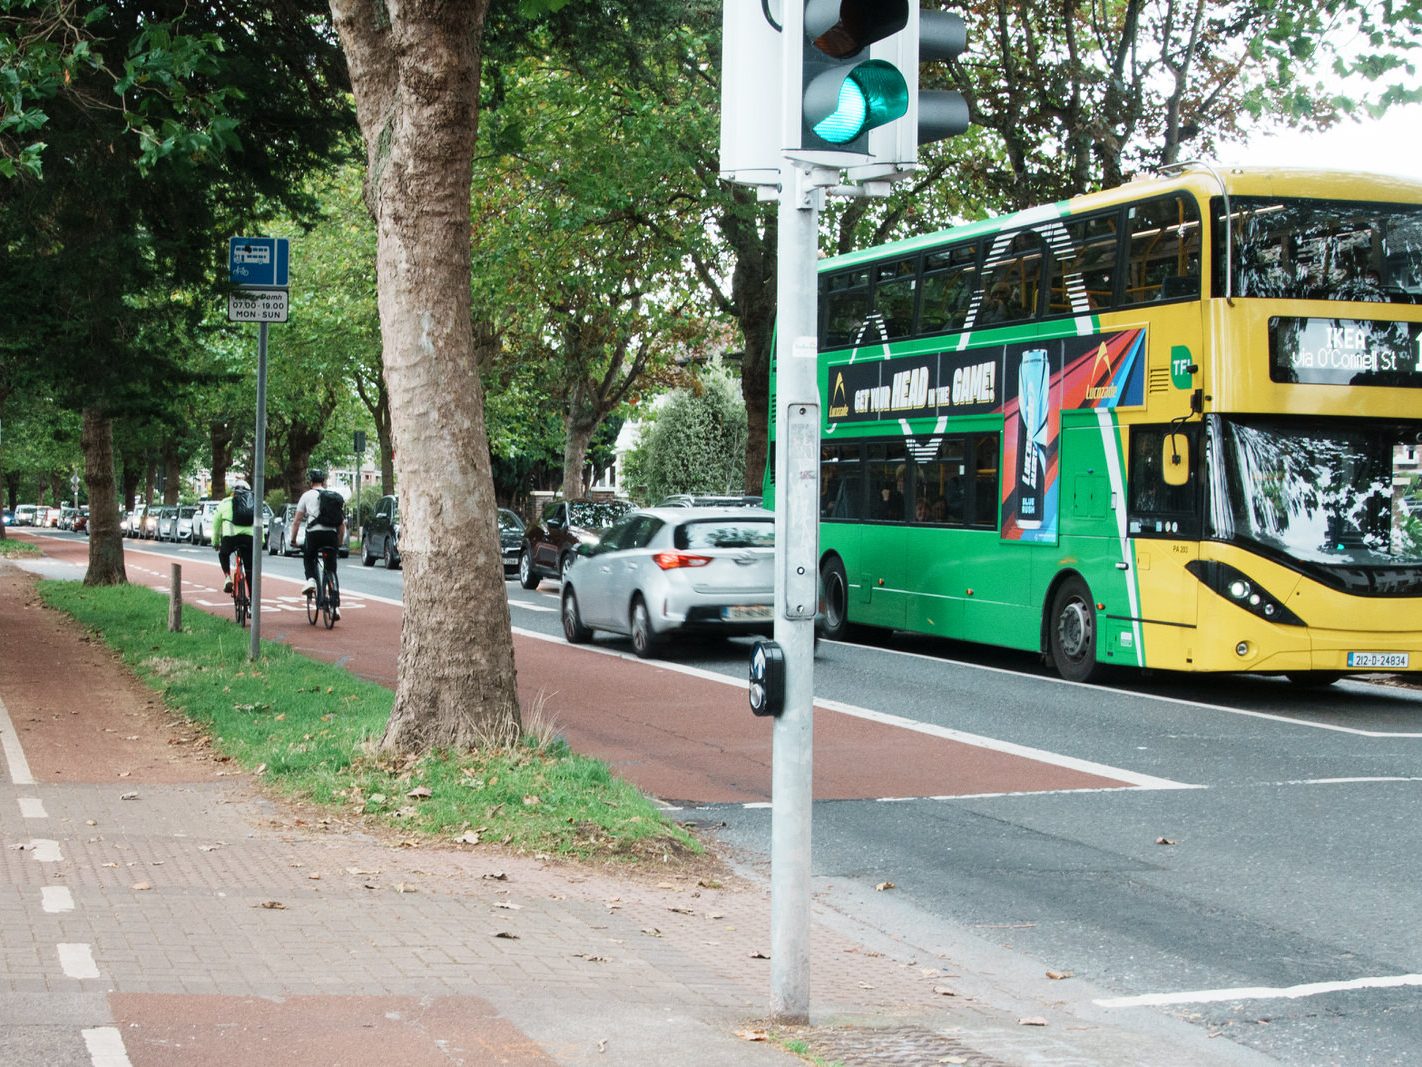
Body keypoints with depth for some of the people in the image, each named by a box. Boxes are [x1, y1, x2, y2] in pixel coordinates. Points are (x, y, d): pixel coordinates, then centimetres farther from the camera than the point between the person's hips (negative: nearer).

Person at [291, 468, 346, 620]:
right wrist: (340, 542, 26)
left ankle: (310, 580, 1)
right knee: (332, 570, 8)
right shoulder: (336, 497, 17)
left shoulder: (308, 495, 8)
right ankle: (335, 606, 1)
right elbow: (342, 523, 17)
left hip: (314, 533, -2)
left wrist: (292, 539, 18)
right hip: (332, 534, 2)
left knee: (308, 558, 28)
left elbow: (297, 521, 9)